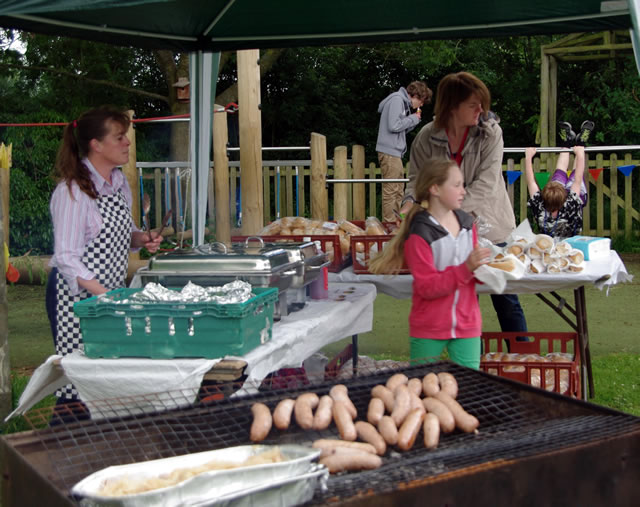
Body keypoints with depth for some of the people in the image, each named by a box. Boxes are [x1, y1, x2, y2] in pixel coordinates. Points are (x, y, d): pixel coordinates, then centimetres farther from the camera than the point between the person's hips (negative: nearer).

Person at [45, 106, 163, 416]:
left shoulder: (119, 182, 8)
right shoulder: (72, 192, -16)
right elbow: (67, 259, -19)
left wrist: (140, 239, 0)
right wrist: (103, 295, -28)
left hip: (112, 290, 7)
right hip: (76, 296, -7)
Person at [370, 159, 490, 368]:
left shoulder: (467, 224, 5)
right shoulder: (419, 233, -15)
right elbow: (427, 287, -19)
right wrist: (466, 269, -27)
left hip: (467, 325, 5)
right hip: (429, 328, -5)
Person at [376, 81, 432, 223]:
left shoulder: (403, 101, 20)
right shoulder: (397, 99, -9)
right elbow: (393, 126, -20)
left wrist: (413, 121, 7)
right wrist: (413, 119, -7)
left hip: (396, 153, 10)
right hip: (390, 152, -10)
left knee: (398, 191, 14)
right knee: (390, 191, -9)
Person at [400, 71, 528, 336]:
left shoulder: (490, 132, -12)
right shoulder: (427, 137, -7)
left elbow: (486, 184, -21)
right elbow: (417, 179, 3)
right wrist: (410, 202, -19)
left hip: (490, 226, -2)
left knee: (505, 299, 6)